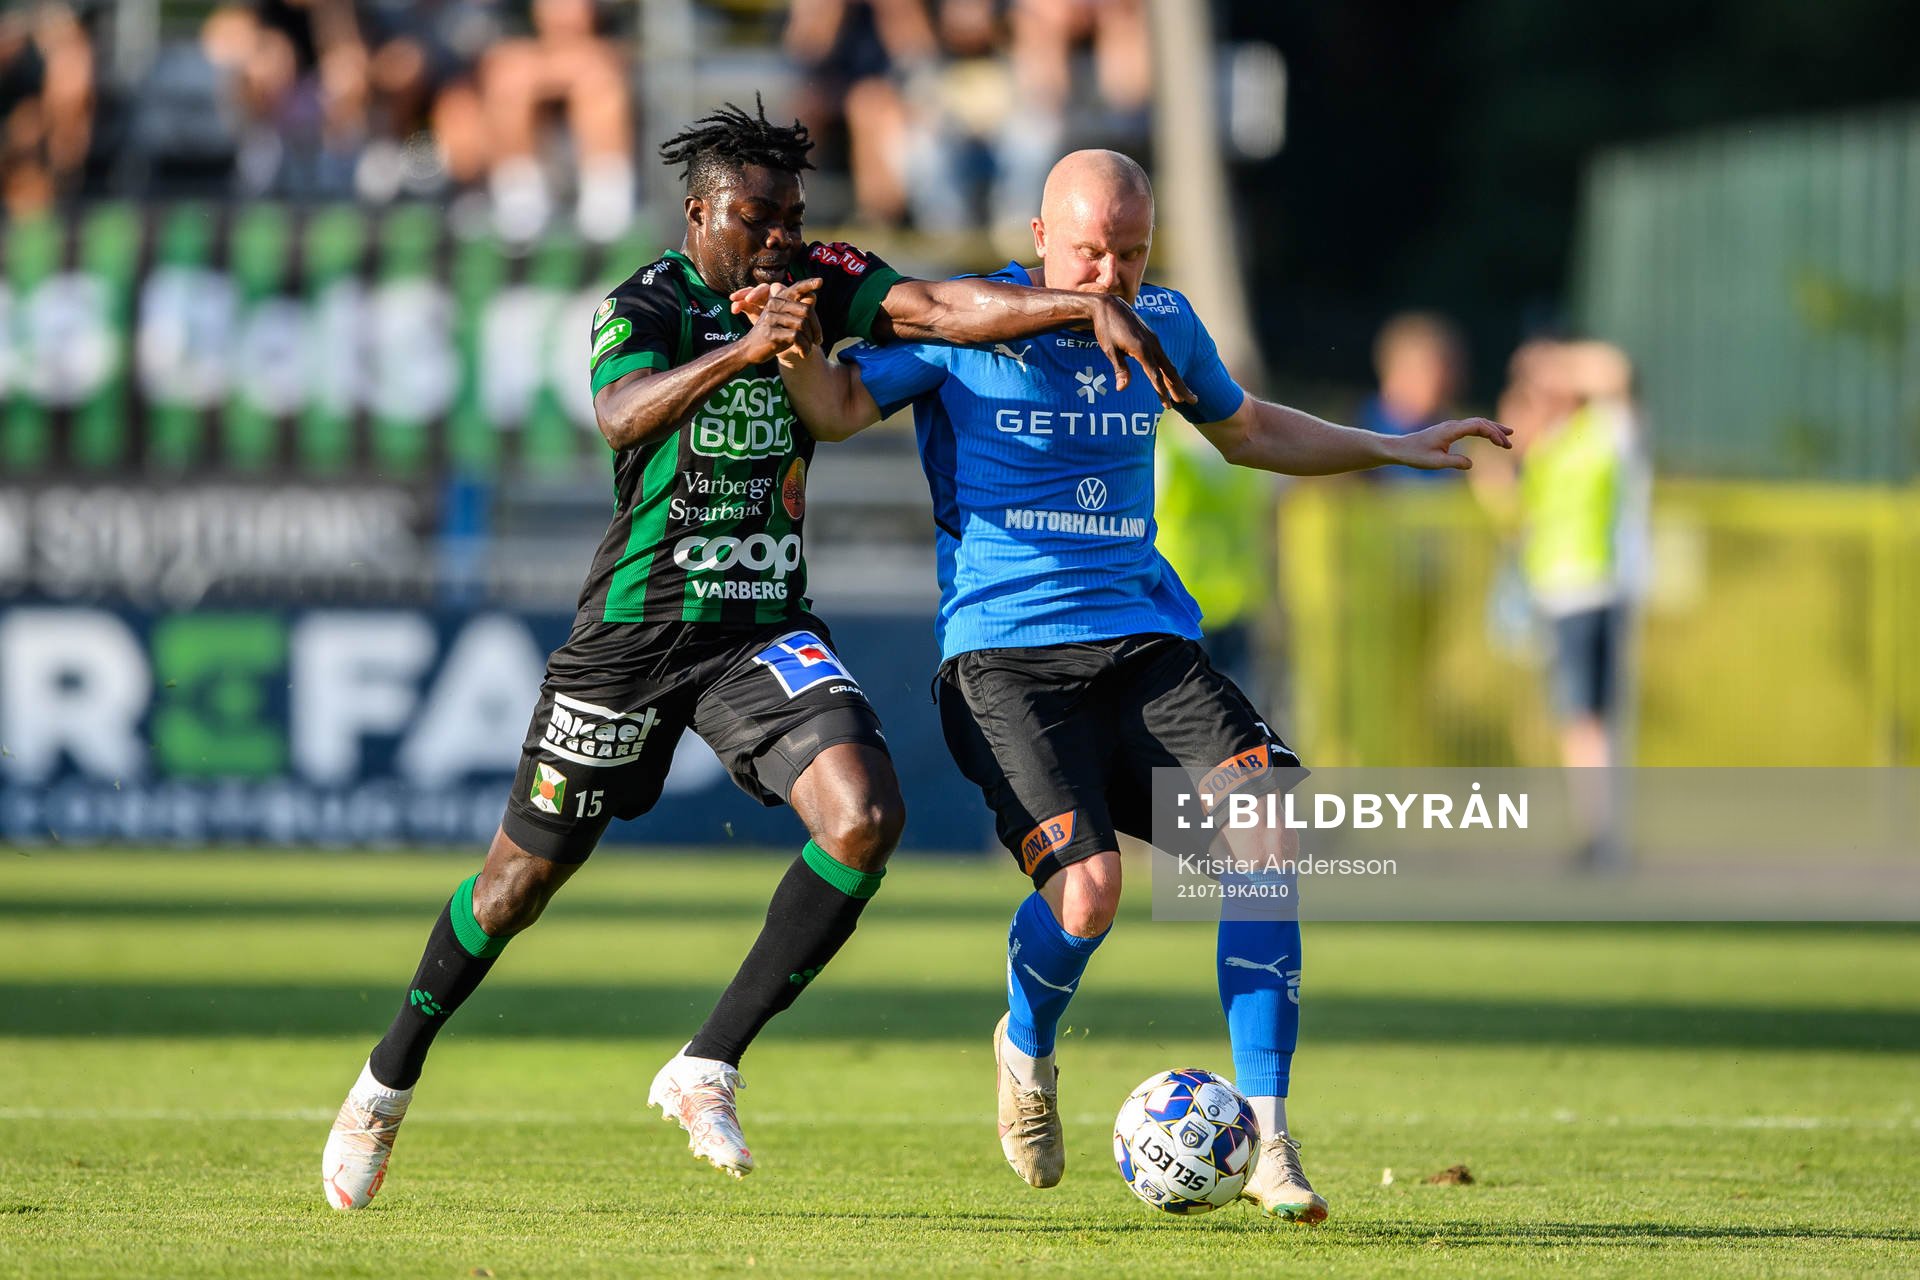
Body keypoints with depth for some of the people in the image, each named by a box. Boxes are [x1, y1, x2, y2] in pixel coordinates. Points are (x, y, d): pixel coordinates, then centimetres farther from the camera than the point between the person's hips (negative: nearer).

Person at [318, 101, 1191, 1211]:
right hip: (637, 629, -3)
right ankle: (388, 1086, 29)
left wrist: (1091, 307, -25)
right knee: (526, 874, 7)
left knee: (866, 817, -21)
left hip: (767, 629, 3)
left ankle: (708, 1069, -11)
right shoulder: (646, 306, -12)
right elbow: (621, 414, -32)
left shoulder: (822, 284, 1)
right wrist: (746, 347, -45)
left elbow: (943, 308, -11)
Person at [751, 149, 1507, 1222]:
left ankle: (1266, 1138, -12)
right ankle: (1028, 1050, 12)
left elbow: (1246, 429, 31)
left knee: (1265, 833, -20)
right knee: (1089, 885, -25)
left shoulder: (1163, 324, 13)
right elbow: (838, 410, -1)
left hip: (1146, 640, 4)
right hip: (1004, 653, -4)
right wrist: (796, 346, -23)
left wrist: (1393, 449, 26)